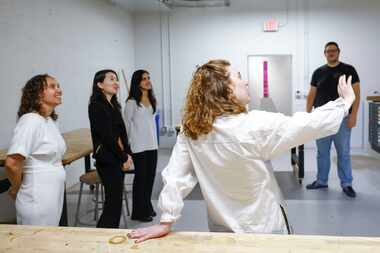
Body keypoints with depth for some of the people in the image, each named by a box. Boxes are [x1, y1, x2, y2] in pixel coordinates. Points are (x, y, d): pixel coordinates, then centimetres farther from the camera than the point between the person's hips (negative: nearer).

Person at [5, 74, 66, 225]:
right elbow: (12, 163, -25)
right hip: (37, 199, -8)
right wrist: (16, 188, -10)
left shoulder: (50, 121, 8)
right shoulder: (31, 120, -19)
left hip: (54, 195, 8)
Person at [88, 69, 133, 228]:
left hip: (118, 159, 8)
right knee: (114, 200, -6)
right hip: (108, 160, -8)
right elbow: (107, 136, -15)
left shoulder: (113, 105, 14)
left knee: (116, 199, 12)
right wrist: (124, 158, -9)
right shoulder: (96, 106, -11)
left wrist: (127, 154, 2)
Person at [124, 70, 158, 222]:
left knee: (150, 176, 12)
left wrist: (155, 140, 15)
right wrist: (128, 144, -9)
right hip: (139, 146, -6)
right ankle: (139, 212, 14)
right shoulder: (132, 102, -11)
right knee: (141, 176, 2)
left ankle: (147, 207, 27)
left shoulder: (152, 100, 11)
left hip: (152, 144, 7)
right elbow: (127, 124, -9)